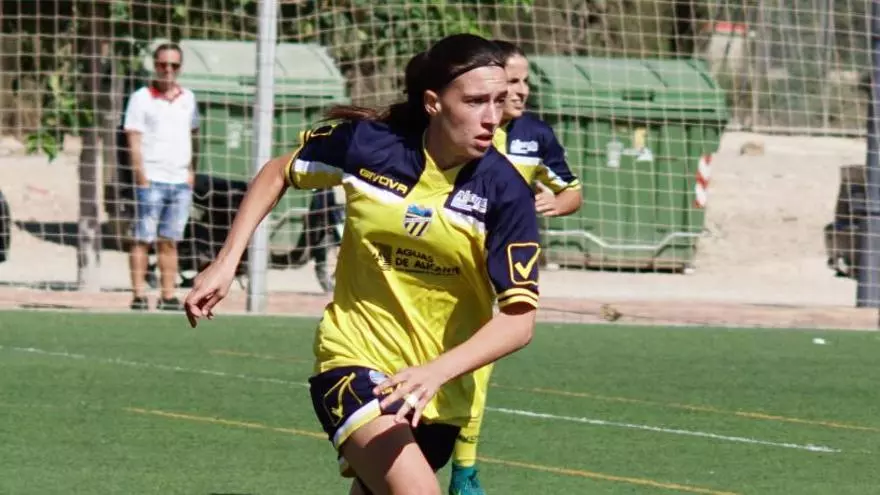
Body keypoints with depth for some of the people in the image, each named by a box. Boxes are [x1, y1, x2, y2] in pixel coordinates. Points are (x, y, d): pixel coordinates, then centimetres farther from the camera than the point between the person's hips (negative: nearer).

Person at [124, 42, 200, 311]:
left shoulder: (188, 98, 13)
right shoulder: (141, 98, 0)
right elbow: (134, 139, -4)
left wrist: (192, 171, 10)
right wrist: (141, 175, -12)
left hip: (181, 181, 4)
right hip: (151, 180, -4)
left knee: (170, 241, 6)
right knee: (143, 239, -5)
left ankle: (168, 295, 8)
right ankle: (138, 295, -6)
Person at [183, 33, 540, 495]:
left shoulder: (506, 193, -14)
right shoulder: (366, 142, -12)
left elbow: (518, 319, -19)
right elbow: (278, 173, 9)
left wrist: (436, 372, -34)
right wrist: (225, 263, 3)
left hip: (437, 393, 2)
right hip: (354, 358, -2)